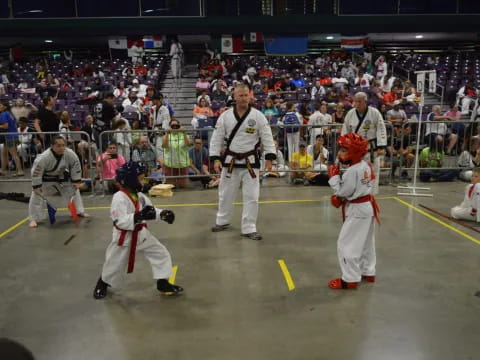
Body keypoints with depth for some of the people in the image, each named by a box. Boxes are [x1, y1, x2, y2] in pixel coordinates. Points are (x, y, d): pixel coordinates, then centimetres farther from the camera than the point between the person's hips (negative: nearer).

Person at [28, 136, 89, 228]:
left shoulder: (70, 154, -29)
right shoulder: (44, 157, -39)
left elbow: (76, 166, -13)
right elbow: (36, 172, -30)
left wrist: (76, 181, -10)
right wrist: (36, 186, -25)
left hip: (60, 176, 4)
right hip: (45, 177, -4)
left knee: (74, 191, 6)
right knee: (36, 195, -11)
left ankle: (79, 211, 24)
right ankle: (34, 219, 3)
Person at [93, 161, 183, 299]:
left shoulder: (140, 196, -2)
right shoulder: (119, 198, -26)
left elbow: (151, 211, 9)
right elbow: (119, 221, -33)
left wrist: (163, 214, -9)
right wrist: (139, 216, -42)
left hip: (141, 234, 7)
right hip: (124, 237, -7)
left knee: (161, 253, 6)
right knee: (114, 264, 14)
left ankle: (163, 283, 19)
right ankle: (103, 284, 43)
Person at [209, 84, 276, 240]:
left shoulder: (258, 115, -6)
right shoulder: (225, 116, -2)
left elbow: (267, 137, -4)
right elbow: (217, 138, 1)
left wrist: (269, 158, -11)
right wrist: (216, 159, -6)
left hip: (250, 161, -1)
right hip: (230, 161, 1)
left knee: (251, 196, 0)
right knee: (226, 193, 14)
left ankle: (249, 228, 11)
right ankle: (222, 220, 37)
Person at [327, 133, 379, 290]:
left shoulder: (352, 171, -25)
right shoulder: (365, 165, 5)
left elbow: (343, 191, -20)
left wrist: (333, 176, -12)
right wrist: (339, 198, 5)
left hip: (357, 210, -10)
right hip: (367, 206, 10)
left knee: (346, 244, -2)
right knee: (366, 242, 21)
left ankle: (350, 279, 5)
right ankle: (368, 272, 35)